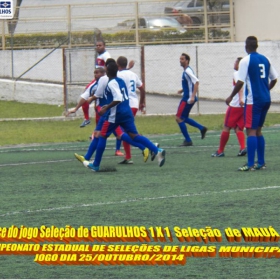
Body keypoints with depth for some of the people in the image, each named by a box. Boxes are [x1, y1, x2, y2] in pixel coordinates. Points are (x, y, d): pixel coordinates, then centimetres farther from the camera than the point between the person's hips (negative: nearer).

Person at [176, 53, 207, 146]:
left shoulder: (188, 71, -16)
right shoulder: (186, 71, 14)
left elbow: (196, 82, -26)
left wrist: (193, 96, -30)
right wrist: (183, 90, 16)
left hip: (188, 99, -10)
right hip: (186, 97, 10)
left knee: (179, 118, -6)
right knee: (184, 118, 19)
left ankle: (188, 140, -2)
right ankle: (202, 128, 21)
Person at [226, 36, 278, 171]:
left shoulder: (245, 61, -10)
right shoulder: (265, 59, 9)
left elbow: (240, 82, -14)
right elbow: (274, 79, 13)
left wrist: (231, 97, -3)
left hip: (253, 100, -7)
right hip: (266, 100, 7)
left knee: (251, 131, -7)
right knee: (258, 131, 16)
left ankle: (250, 164, -12)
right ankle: (261, 162, 16)